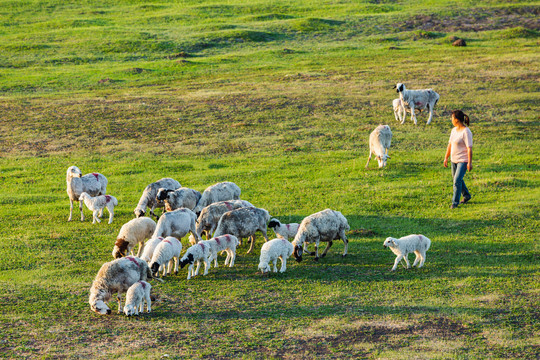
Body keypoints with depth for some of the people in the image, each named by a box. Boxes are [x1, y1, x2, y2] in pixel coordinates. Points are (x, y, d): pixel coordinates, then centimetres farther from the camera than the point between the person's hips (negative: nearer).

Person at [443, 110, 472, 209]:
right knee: (456, 179, 20)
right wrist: (446, 158, 15)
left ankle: (455, 202, -2)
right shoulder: (454, 130, 6)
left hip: (463, 160, -9)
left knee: (457, 180, -12)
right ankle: (466, 196, 40)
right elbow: (450, 144, 15)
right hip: (454, 160, 9)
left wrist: (469, 163, -20)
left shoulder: (466, 132, -18)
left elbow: (469, 148, -19)